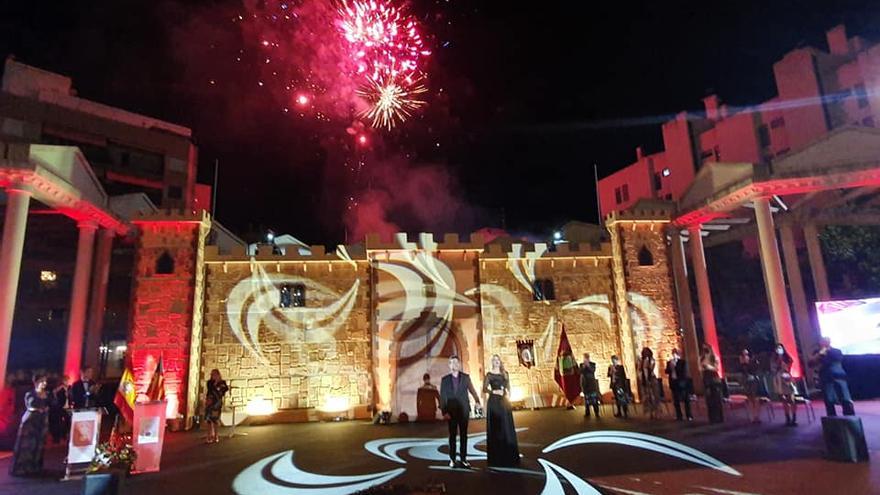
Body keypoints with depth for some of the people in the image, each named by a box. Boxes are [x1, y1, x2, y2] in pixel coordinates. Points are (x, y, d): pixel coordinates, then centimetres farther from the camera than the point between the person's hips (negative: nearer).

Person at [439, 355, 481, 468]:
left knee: (464, 435, 5)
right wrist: (444, 412, -10)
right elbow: (442, 397, -2)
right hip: (451, 412, -1)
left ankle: (463, 459, 13)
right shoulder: (445, 379, 1)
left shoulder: (465, 377, 4)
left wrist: (477, 401, -16)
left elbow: (472, 390, -1)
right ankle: (452, 459, 14)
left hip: (464, 411, 1)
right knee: (452, 435, 6)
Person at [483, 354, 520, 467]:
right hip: (494, 403, -4)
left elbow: (508, 388, 14)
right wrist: (494, 391, -20)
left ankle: (509, 456, 16)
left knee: (507, 428, 6)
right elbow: (484, 389, -6)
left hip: (504, 403, 4)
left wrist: (508, 397, 1)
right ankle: (497, 457, 4)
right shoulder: (489, 374, -2)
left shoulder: (505, 373, 11)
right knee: (495, 428, -2)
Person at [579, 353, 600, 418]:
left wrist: (588, 365, -19)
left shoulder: (593, 364, 6)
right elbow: (581, 372, -3)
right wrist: (583, 366, -14)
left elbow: (593, 371, -9)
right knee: (586, 398, -1)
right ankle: (587, 413, 4)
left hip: (592, 382, -1)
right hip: (585, 383, 1)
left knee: (594, 397, -9)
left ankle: (596, 412, -7)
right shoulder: (582, 365, 9)